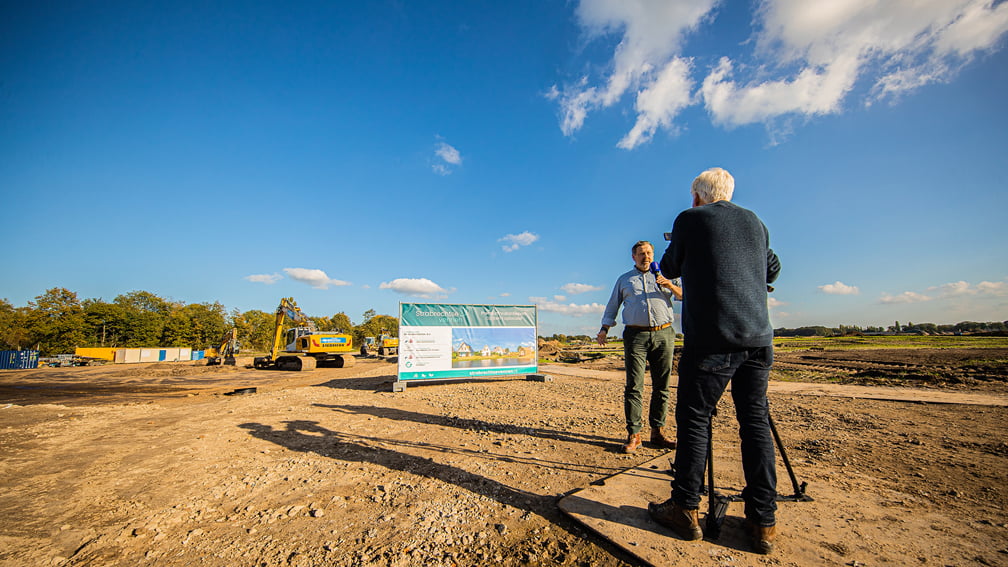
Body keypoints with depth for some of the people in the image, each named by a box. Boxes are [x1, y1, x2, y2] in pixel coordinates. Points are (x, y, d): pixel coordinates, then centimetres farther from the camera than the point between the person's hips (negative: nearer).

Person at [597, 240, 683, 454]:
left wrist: (670, 286, -12)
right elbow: (612, 306, 18)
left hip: (663, 334, 2)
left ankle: (657, 431, 15)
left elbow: (683, 296, 7)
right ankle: (633, 435, -2)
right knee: (634, 386, -7)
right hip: (636, 335, -1)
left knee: (661, 386, 5)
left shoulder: (663, 276, 17)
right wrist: (604, 329, 6)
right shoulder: (624, 280, 17)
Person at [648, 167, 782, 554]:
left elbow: (669, 268, 12)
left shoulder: (689, 220, 1)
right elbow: (772, 269, 26)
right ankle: (763, 522, 17)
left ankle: (685, 510, 11)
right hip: (758, 338, 6)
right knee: (755, 422, 11)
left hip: (711, 339, -5)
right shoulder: (755, 222, 15)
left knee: (693, 419, 3)